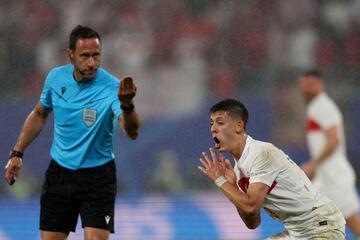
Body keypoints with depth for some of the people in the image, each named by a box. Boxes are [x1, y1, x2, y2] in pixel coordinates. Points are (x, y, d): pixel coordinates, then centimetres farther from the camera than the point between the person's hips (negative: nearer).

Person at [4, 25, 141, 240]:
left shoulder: (111, 87, -20)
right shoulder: (56, 77, -5)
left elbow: (132, 132, -37)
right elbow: (39, 115, 15)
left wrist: (126, 105, -57)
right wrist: (17, 153, 12)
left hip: (97, 176, -4)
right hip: (59, 172, 4)